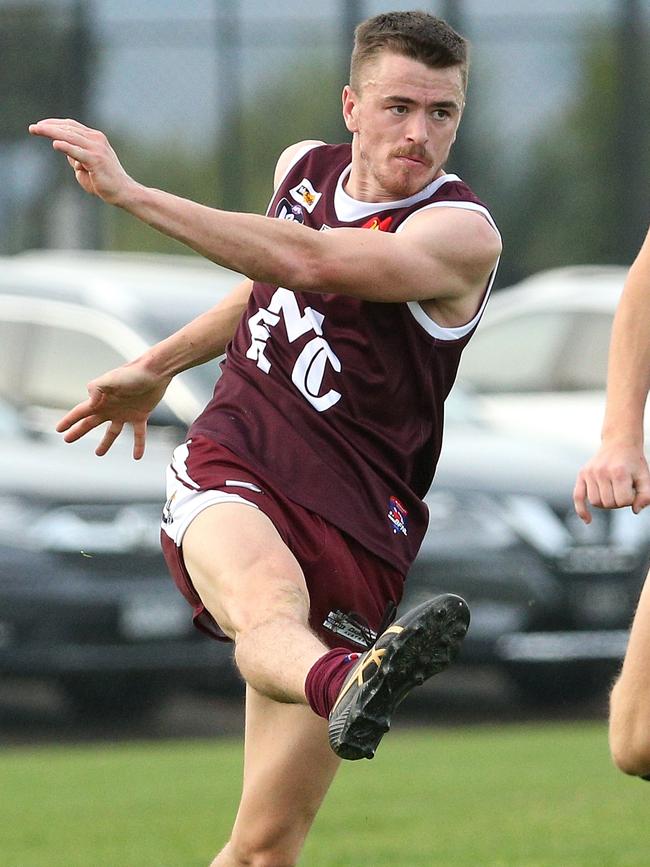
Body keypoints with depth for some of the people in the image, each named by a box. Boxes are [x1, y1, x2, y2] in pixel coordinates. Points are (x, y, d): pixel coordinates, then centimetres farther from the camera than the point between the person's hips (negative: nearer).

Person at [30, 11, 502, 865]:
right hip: (229, 469, 1)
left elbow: (309, 262, -28)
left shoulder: (463, 234, -10)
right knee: (270, 600, -38)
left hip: (352, 529, -1)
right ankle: (348, 687, -71)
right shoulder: (304, 167, 8)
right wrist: (160, 365, 40)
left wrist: (127, 191, -30)